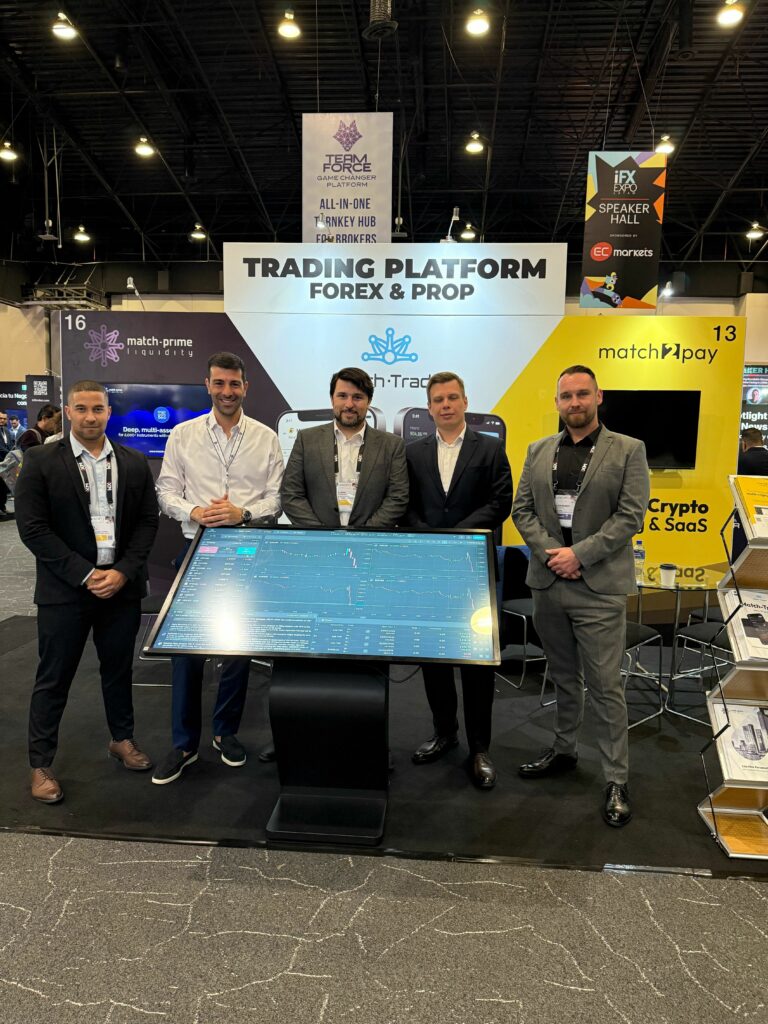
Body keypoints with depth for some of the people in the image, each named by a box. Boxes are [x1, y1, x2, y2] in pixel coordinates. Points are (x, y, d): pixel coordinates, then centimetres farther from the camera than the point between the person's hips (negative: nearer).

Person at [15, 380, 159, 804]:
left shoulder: (135, 463, 4)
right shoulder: (40, 461, -5)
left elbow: (148, 522, 3)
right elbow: (33, 528, -10)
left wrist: (123, 572, -9)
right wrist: (85, 575, -14)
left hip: (122, 586, 3)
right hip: (64, 590, -3)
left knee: (118, 669, 17)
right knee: (53, 679, 8)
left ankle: (122, 739, 37)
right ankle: (40, 765, 24)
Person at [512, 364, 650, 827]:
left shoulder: (628, 450, -1)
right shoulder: (539, 451, 10)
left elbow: (631, 516, -9)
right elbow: (522, 509, 7)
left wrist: (579, 554, -15)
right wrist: (549, 552, -9)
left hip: (599, 586, -4)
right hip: (548, 582, 4)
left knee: (605, 685, 1)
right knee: (564, 677, 19)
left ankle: (617, 780, 14)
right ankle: (564, 750, 36)